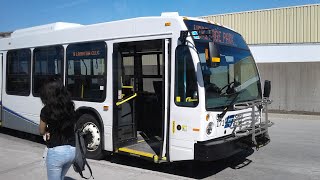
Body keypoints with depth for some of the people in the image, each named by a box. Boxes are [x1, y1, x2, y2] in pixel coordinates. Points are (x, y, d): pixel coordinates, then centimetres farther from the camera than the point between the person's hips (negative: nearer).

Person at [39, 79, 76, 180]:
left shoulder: (46, 110, -10)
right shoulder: (70, 107, 3)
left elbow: (42, 131, 3)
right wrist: (52, 131, 7)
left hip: (56, 152, -6)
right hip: (72, 150, 6)